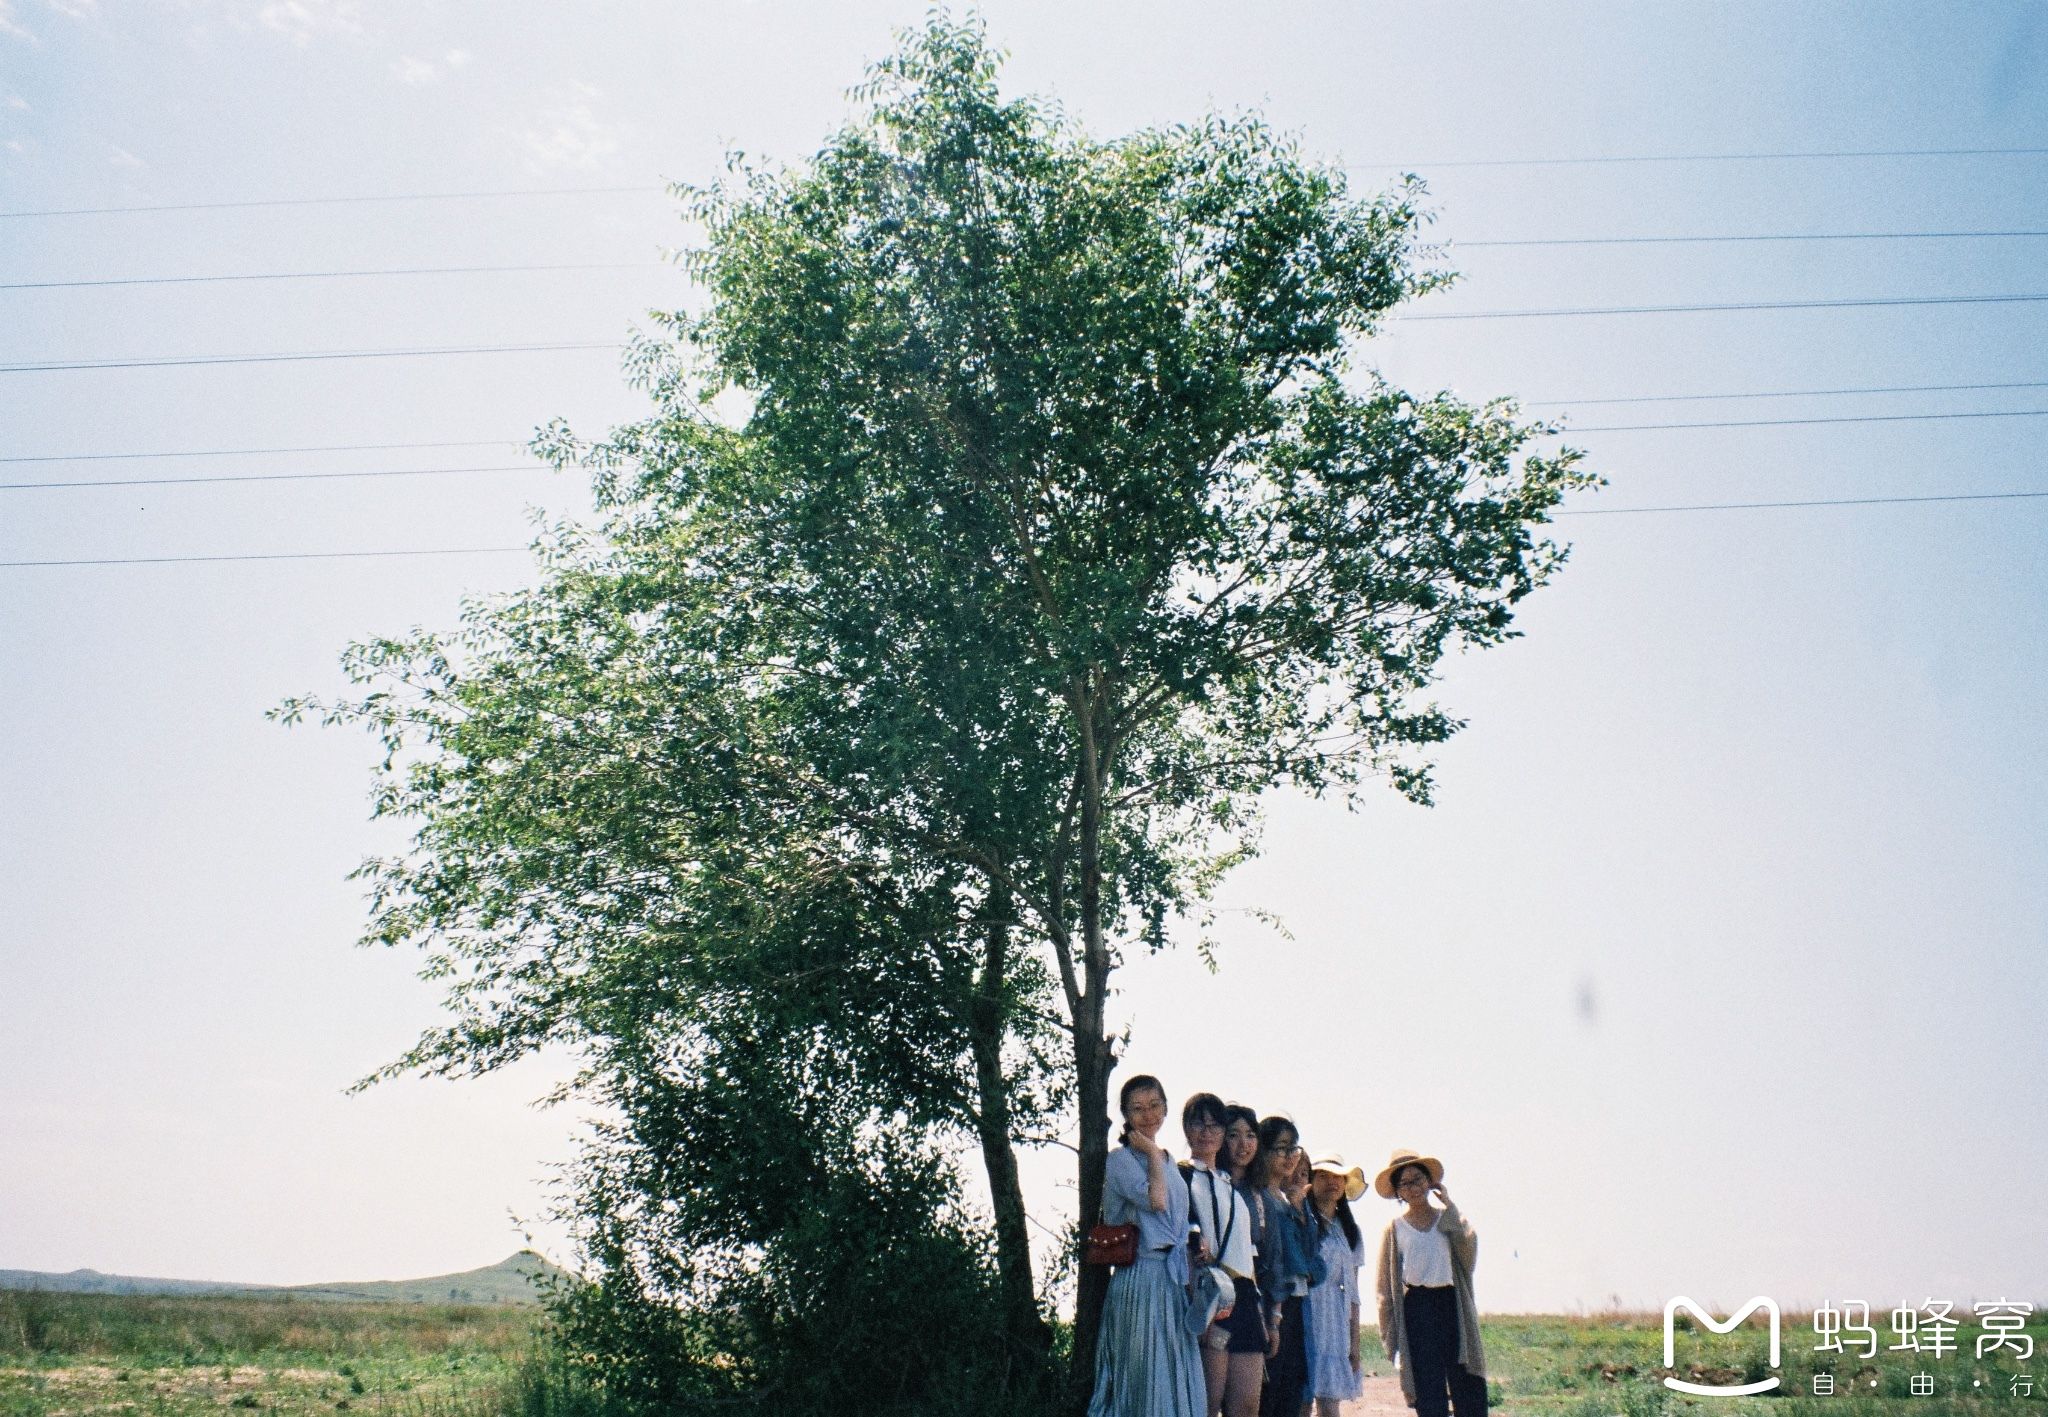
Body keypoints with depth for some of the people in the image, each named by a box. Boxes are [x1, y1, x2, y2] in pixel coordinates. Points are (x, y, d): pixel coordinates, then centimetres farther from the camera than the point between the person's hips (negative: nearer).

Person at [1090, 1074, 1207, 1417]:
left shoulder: (1169, 1163, 18)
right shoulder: (1120, 1159, -4)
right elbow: (1155, 1200, -20)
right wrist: (1153, 1154, -7)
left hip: (1174, 1280, 7)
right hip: (1140, 1279, -7)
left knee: (1176, 1379, 7)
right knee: (1145, 1378, -5)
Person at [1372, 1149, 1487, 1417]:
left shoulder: (1451, 1220, 11)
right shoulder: (1394, 1229, 7)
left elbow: (1469, 1255, -7)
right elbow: (1385, 1287, 6)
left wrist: (1450, 1209, -4)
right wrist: (1391, 1333, 0)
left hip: (1452, 1304, 1)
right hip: (1415, 1309, -1)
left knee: (1469, 1389, -3)